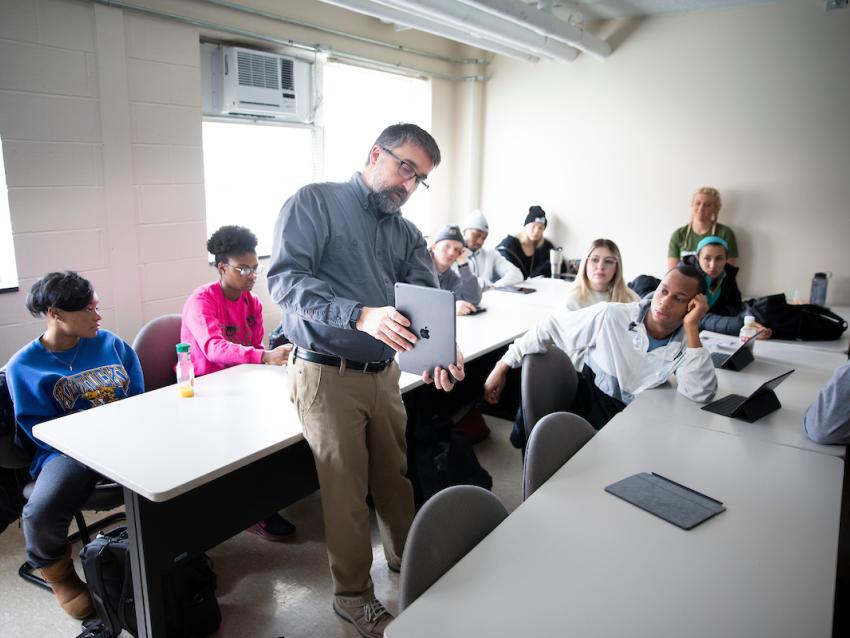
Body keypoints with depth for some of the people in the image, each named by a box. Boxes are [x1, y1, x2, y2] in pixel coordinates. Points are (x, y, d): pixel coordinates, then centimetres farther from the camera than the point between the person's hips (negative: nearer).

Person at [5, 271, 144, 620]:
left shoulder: (110, 343, 9)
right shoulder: (23, 366, 0)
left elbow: (139, 395, 13)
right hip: (68, 450, -2)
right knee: (40, 515, -31)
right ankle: (60, 577, 7)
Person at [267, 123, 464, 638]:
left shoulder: (408, 234, 11)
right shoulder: (314, 203, -7)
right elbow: (286, 278, -20)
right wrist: (360, 316, -35)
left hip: (385, 372, 6)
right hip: (328, 374, -5)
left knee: (396, 473, 19)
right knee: (347, 488, 6)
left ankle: (406, 557, 45)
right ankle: (354, 595, 29)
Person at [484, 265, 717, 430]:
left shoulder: (686, 341, -9)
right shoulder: (611, 316, -17)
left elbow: (700, 394, -23)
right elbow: (551, 327, -10)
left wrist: (692, 328, -27)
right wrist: (503, 366, -10)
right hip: (590, 404, -3)